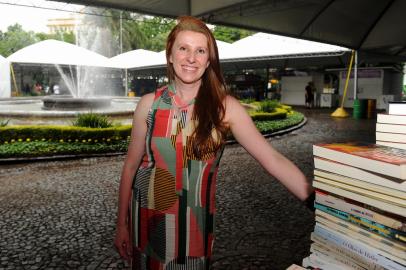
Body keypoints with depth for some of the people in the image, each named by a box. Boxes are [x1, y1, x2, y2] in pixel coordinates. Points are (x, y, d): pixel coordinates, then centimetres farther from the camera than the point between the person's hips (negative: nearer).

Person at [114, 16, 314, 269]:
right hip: (148, 220, 1)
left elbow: (273, 159, -17)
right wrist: (122, 224, 2)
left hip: (196, 224, -1)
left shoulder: (225, 107, -11)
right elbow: (131, 165, -1)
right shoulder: (149, 104, -7)